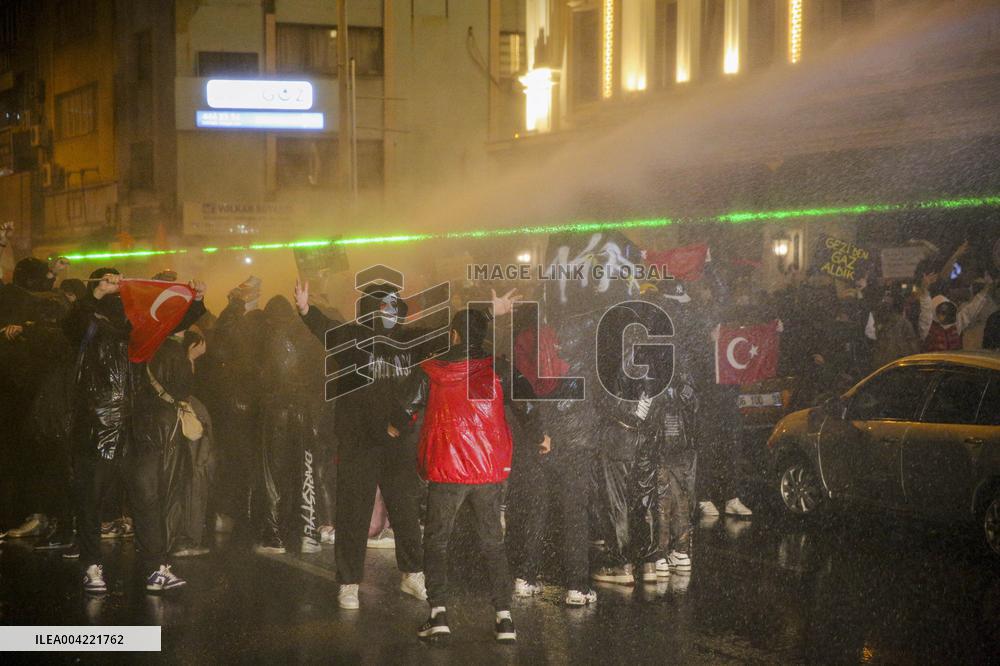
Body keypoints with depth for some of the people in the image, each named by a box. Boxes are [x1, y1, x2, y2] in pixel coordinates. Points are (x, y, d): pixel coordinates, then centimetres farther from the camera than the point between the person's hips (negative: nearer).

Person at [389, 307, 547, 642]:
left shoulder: (429, 372, -1)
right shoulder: (499, 369, -1)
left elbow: (405, 407, -2)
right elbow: (525, 407, -3)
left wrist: (394, 428, 22)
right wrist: (540, 438, 16)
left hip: (445, 471, -1)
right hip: (490, 471, 1)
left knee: (436, 541, 10)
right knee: (493, 544, 12)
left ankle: (438, 613, -3)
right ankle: (504, 617, 4)